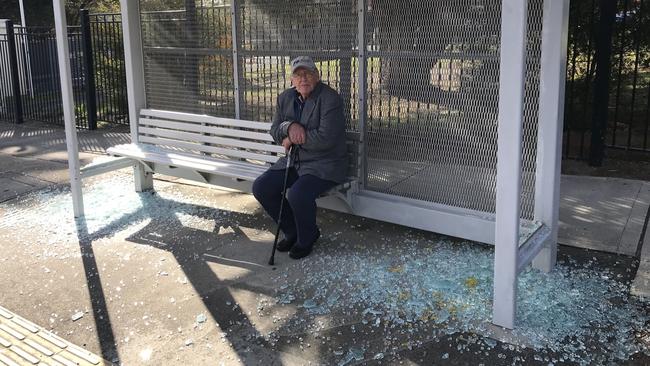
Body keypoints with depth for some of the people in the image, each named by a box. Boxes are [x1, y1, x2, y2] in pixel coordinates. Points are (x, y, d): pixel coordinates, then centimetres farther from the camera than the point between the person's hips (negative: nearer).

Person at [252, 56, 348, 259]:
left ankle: (306, 239, 0)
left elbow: (326, 138, -25)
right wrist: (289, 127, -16)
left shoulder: (330, 99, -16)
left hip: (324, 164, -7)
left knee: (298, 194, -31)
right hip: (294, 160, 8)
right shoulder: (285, 98, 7)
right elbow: (274, 132, 7)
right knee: (261, 187, -6)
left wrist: (294, 139, -14)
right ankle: (293, 232, 12)